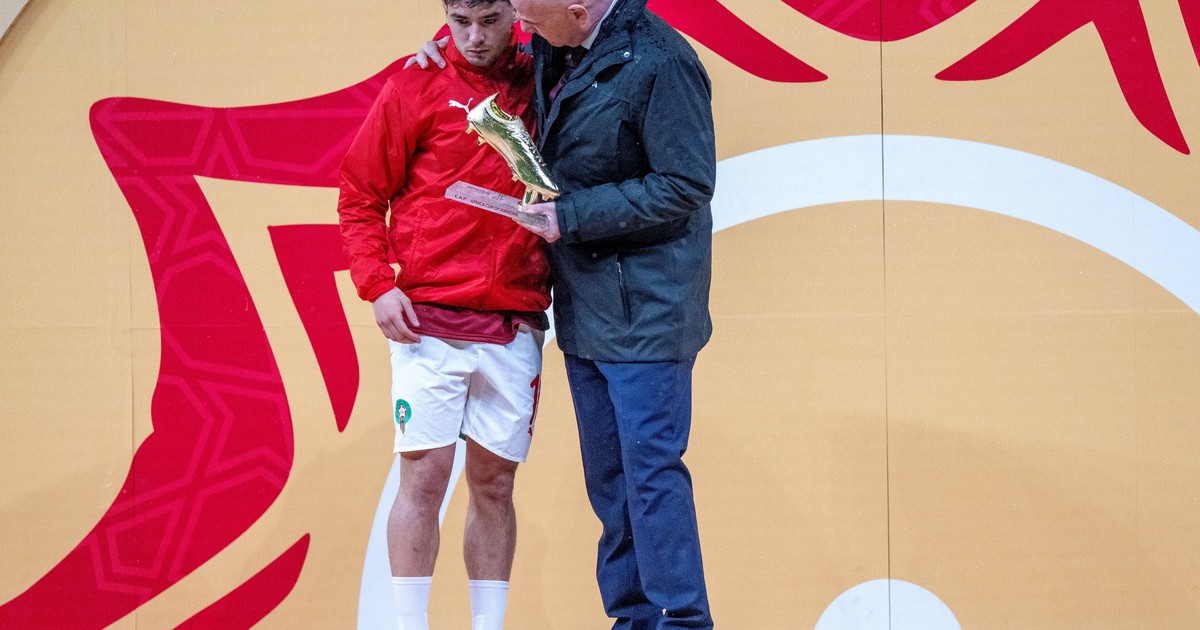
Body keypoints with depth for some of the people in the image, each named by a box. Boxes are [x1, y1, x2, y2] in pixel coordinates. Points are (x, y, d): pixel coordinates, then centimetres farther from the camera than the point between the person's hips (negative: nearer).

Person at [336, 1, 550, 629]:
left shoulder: (541, 83, 8)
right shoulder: (417, 87, 0)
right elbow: (360, 195, 4)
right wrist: (377, 285, -7)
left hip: (515, 328, 3)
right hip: (429, 319, -3)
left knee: (493, 484, 6)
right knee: (424, 476, -6)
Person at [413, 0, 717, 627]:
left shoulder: (657, 62, -18)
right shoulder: (557, 54, 8)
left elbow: (686, 185, -19)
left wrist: (572, 215, -16)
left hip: (643, 309, -8)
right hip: (584, 308, 9)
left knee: (651, 472, -9)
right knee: (608, 479, 10)